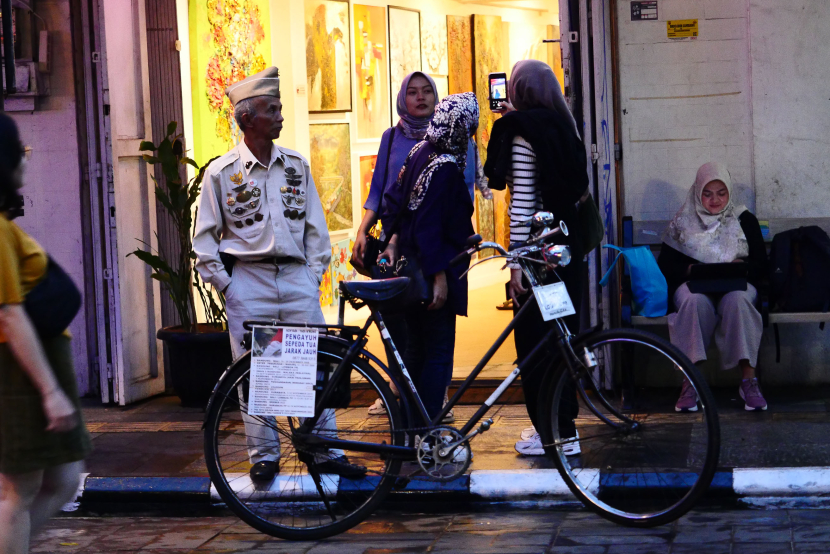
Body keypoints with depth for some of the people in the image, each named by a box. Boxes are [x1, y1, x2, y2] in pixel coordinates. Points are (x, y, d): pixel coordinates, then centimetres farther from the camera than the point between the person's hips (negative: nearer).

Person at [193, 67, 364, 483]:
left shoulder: (296, 166, 8)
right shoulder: (221, 172, -2)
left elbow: (315, 226, 13)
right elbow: (205, 238, 3)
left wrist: (314, 273, 6)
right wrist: (225, 284, -2)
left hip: (296, 278, 3)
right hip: (248, 281, -2)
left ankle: (326, 452, 10)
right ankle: (264, 455, 12)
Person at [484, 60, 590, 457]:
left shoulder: (521, 136, -13)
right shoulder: (562, 128, 10)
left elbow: (522, 202, -18)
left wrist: (517, 264, -18)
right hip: (565, 242, 9)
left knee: (534, 338, -2)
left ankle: (553, 433, 1)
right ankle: (563, 421, 25)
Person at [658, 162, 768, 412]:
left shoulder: (744, 220, 14)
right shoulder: (683, 222, 14)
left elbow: (760, 263, 8)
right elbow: (665, 264, 7)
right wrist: (689, 269, -12)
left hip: (735, 285, 0)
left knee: (737, 300, -37)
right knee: (695, 301, -38)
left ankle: (748, 379, -39)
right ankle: (690, 380, -40)